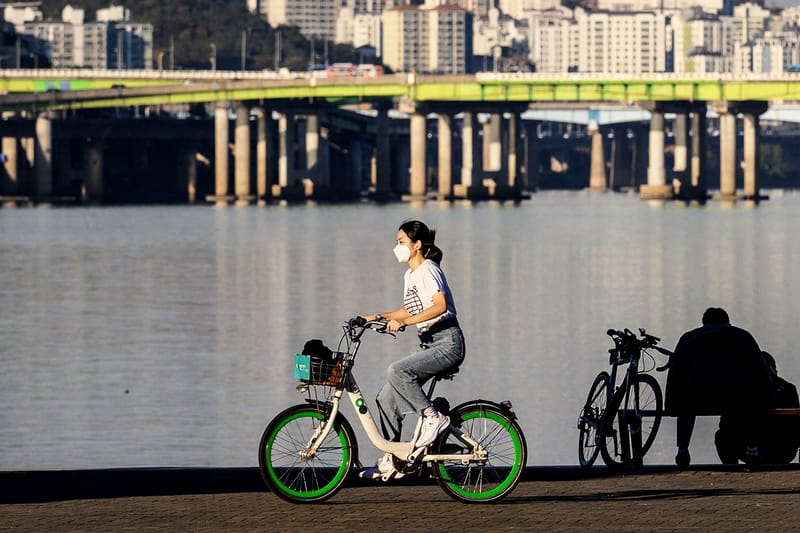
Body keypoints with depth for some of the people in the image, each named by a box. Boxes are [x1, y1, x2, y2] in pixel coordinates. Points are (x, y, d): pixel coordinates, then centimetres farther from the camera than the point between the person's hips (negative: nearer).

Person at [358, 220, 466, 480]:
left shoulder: (427, 270, -11)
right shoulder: (410, 276, 17)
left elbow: (440, 305, -25)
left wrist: (404, 322, -30)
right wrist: (379, 317, 16)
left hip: (447, 343, -9)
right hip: (429, 344, 9)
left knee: (397, 371, -30)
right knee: (387, 397, 1)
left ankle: (433, 417, -15)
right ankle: (390, 458, 7)